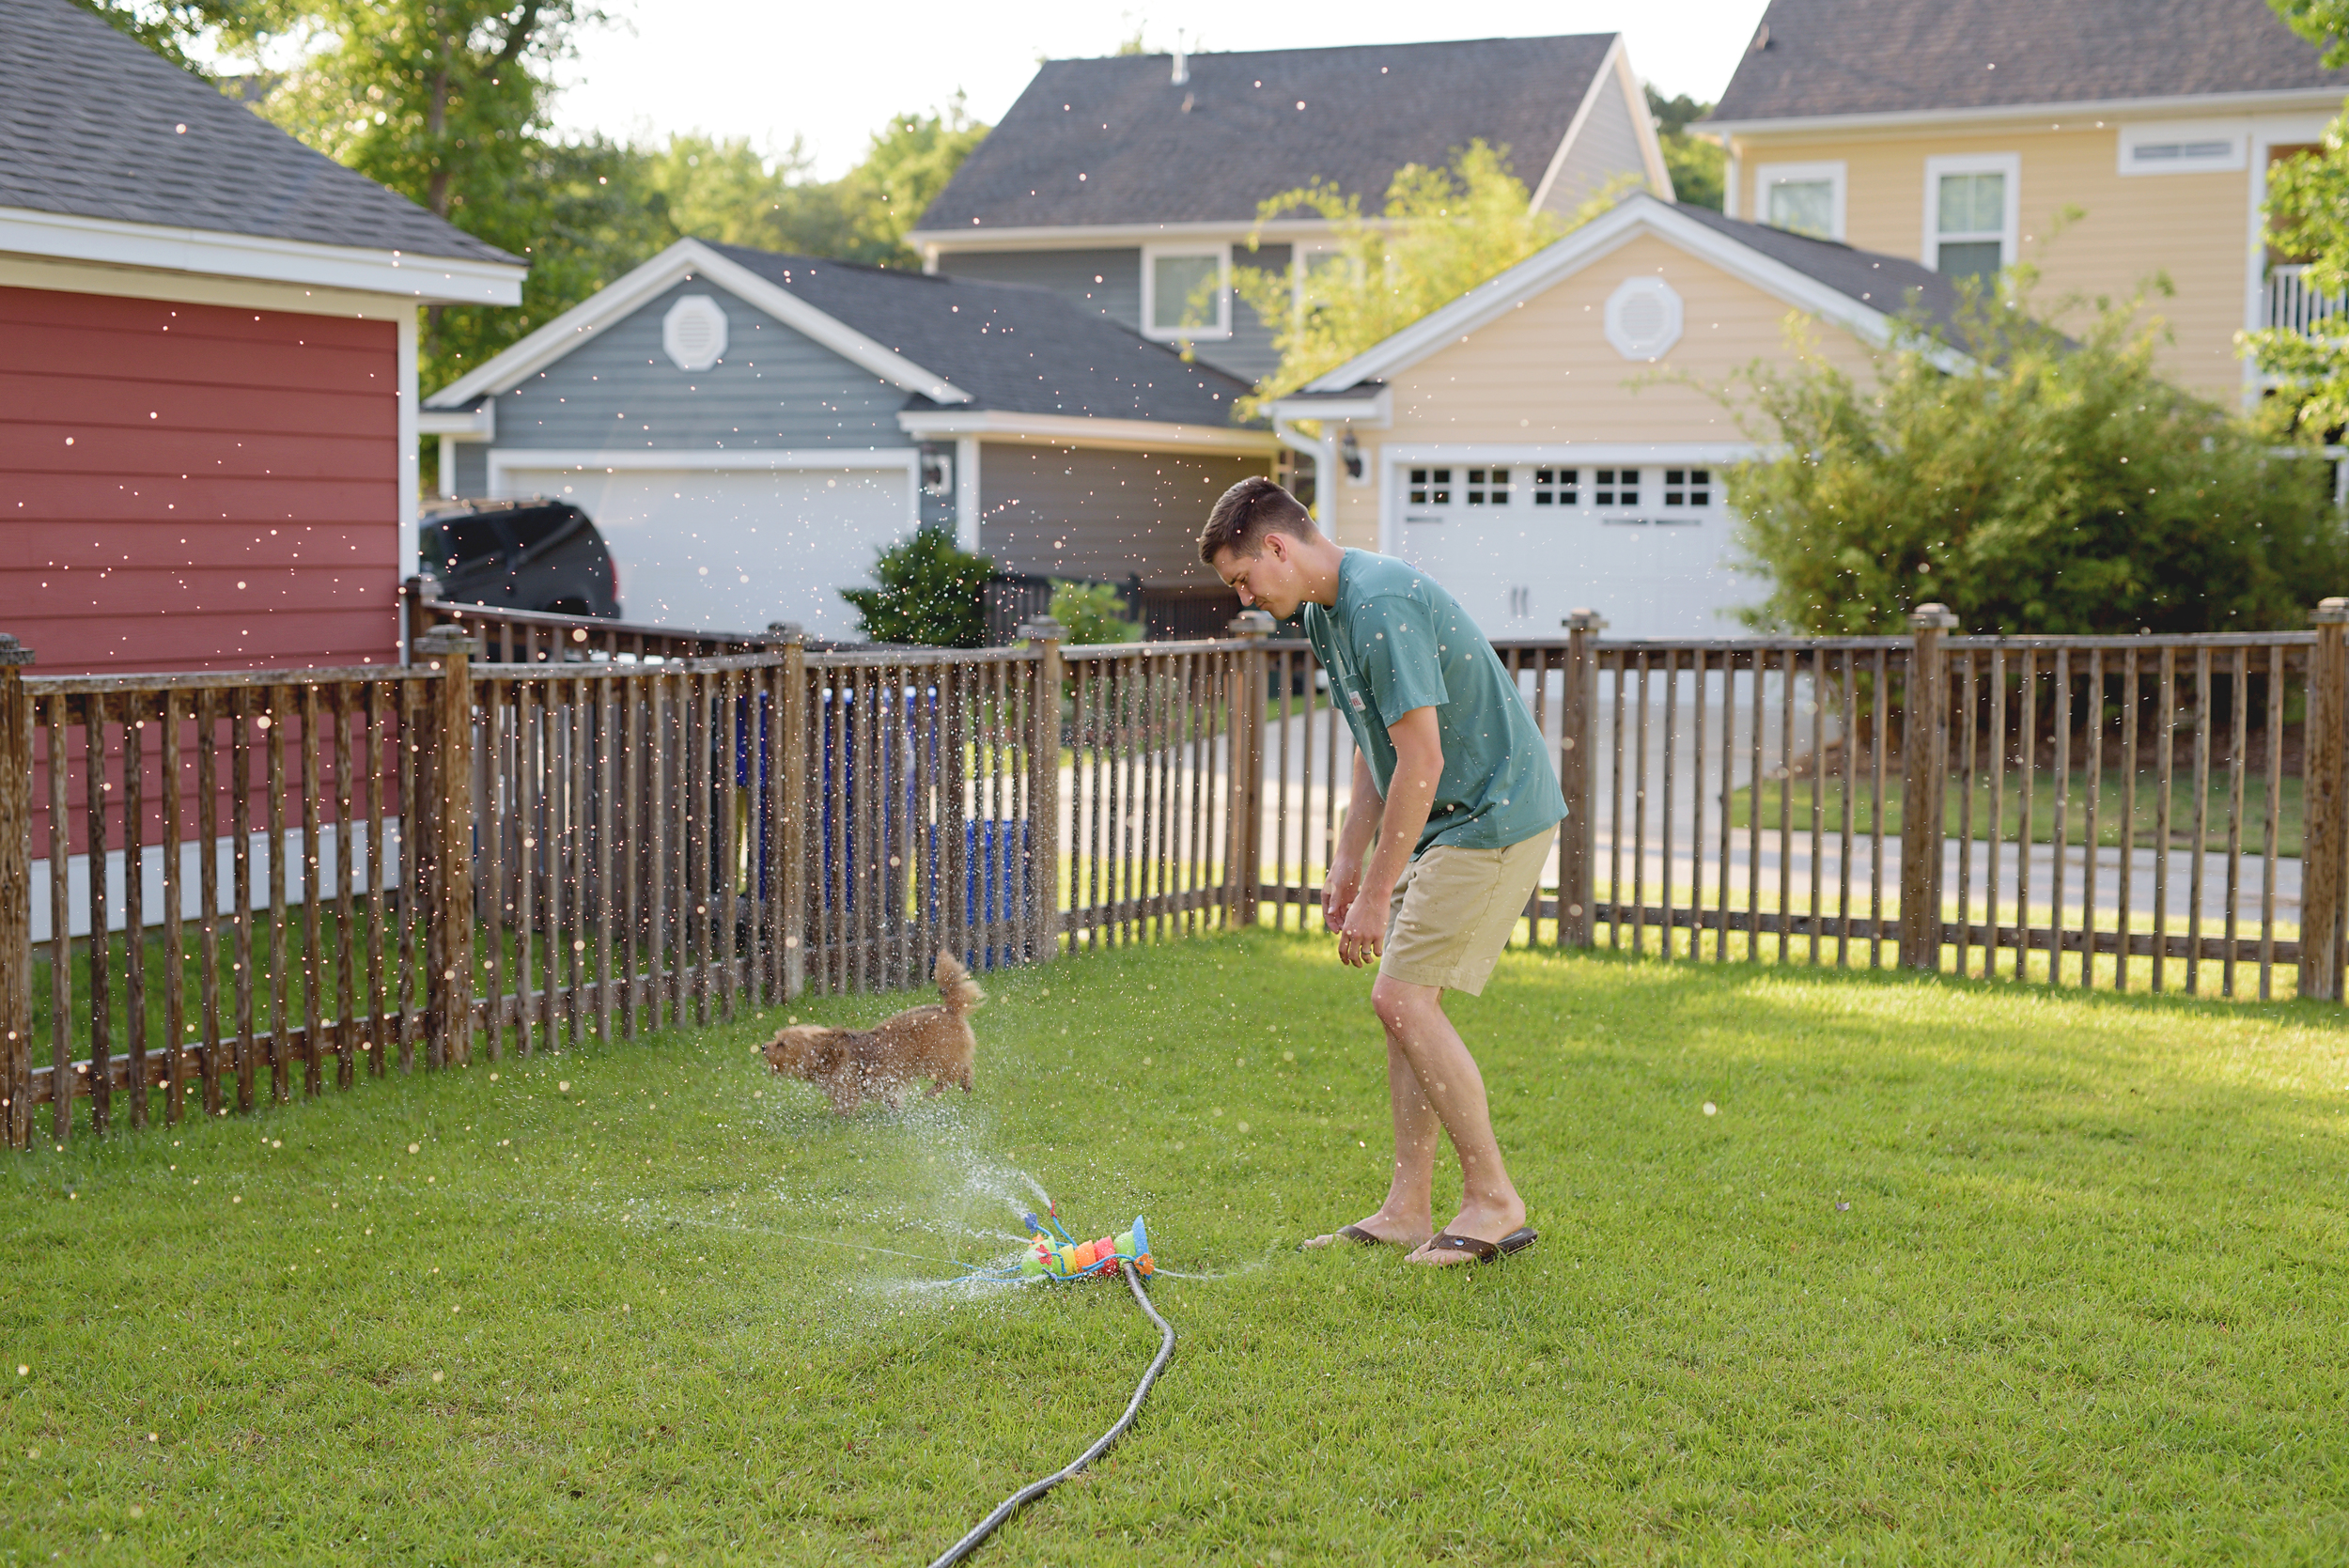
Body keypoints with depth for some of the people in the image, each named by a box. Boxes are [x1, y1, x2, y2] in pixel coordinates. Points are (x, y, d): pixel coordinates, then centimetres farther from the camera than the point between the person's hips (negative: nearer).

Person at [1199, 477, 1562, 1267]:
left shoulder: (1382, 605, -22)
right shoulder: (1325, 614, 10)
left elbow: (1421, 761, -25)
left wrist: (1376, 894, -21)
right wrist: (1349, 862, 15)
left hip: (1494, 817, -10)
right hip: (1450, 820, 10)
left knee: (1403, 996, -12)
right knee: (1405, 1001, 8)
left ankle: (1495, 1201, -4)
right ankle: (1408, 1210, 13)